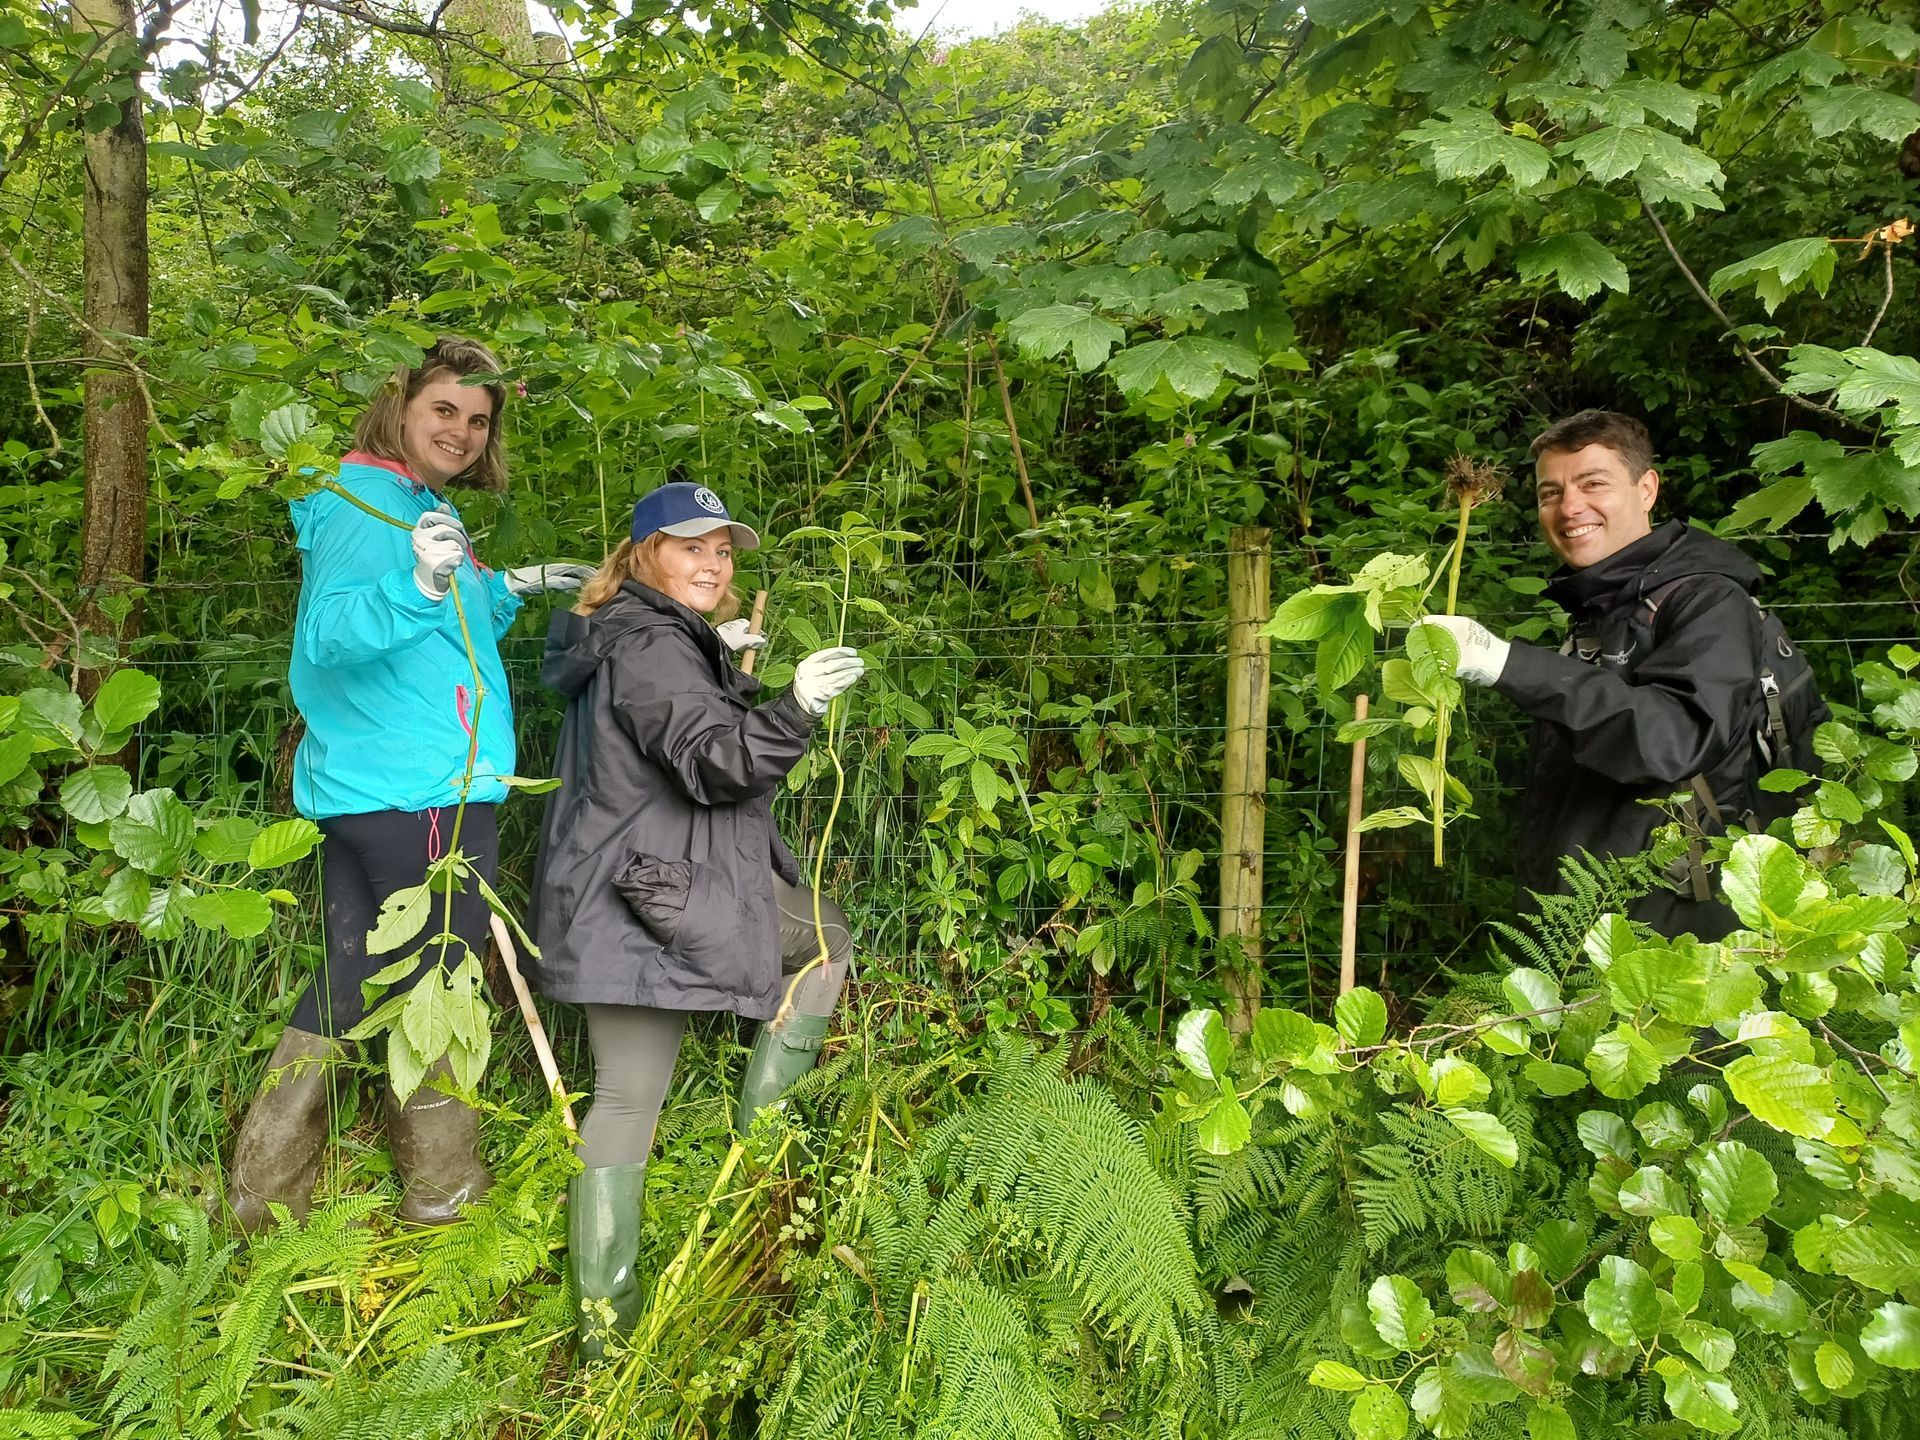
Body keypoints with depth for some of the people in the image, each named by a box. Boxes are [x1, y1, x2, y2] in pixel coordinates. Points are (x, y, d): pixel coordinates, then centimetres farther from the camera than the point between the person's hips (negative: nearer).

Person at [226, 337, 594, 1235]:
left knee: (351, 980, 14)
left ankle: (263, 1195, 23)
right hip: (422, 791, -10)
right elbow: (328, 634, -26)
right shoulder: (370, 502, -12)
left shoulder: (420, 508, 18)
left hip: (356, 788, 10)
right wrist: (419, 585, -41)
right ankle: (441, 1189, 18)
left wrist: (507, 590, 21)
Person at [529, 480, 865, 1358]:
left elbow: (712, 731, 25)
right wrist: (795, 706, -37)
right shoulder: (644, 646, -16)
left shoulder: (675, 638, 17)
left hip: (694, 882, 9)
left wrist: (730, 666, 13)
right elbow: (713, 763, -27)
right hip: (643, 899, -9)